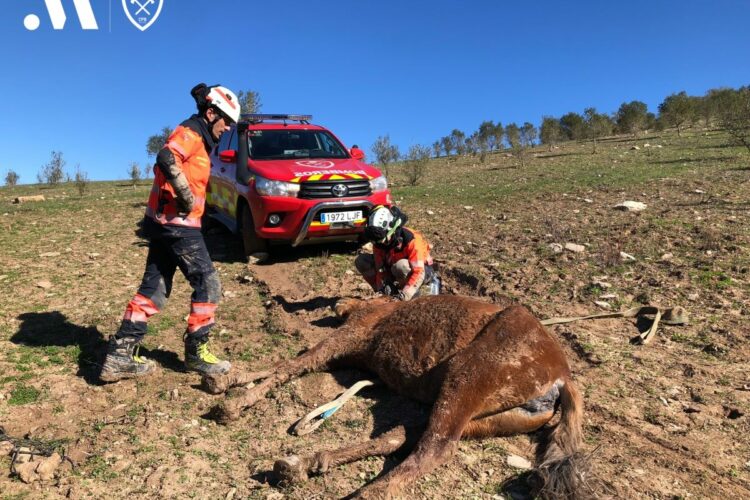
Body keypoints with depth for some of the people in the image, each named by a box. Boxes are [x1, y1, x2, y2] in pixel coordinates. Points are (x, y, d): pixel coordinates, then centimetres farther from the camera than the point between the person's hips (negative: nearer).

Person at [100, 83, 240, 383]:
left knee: (154, 288, 10)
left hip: (164, 223, 10)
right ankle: (196, 353, 6)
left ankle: (120, 355, 14)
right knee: (208, 283, -3)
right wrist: (187, 198, -20)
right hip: (179, 224, -10)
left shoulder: (195, 138, 22)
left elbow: (167, 164, 24)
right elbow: (167, 159, -26)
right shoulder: (192, 133, -8)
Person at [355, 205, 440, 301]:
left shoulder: (411, 240, -32)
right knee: (361, 261, -11)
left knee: (400, 266, -42)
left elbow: (419, 272, -36)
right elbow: (380, 268, -12)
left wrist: (404, 295, -45)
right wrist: (382, 287, -30)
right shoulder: (378, 242, -15)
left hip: (423, 270, -6)